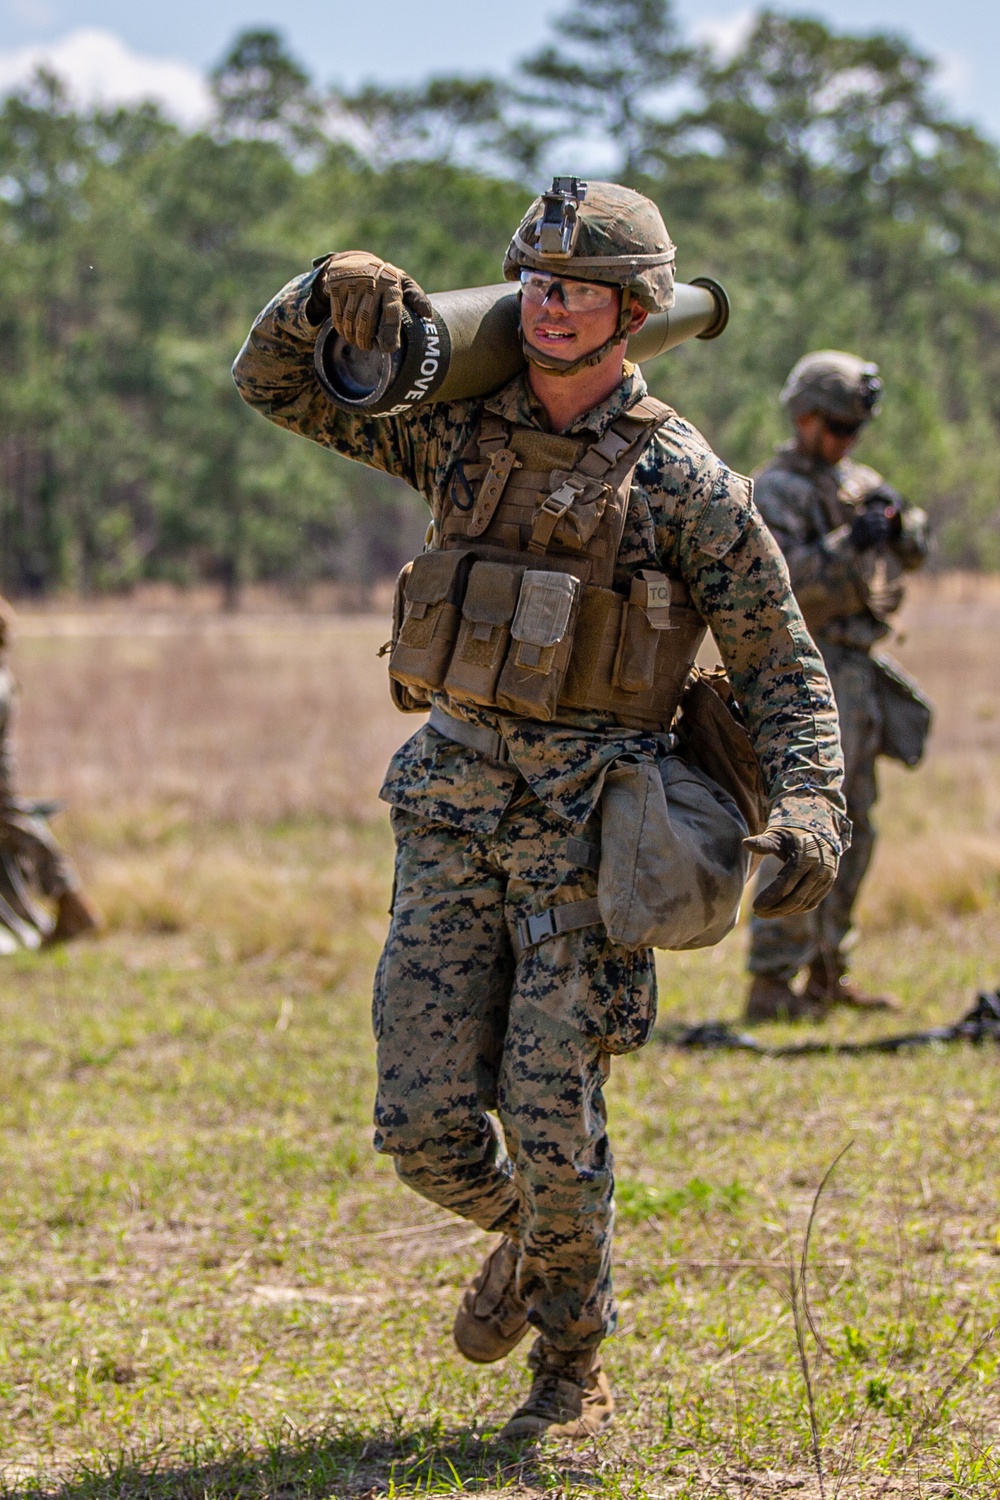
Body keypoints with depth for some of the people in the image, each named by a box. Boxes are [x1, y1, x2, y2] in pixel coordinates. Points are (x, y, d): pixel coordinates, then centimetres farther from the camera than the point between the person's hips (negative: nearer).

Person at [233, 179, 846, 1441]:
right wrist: (334, 290, -9)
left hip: (586, 820, -3)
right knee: (425, 1124, -3)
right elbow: (270, 381, 12)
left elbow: (782, 669, 1)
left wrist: (807, 807, -16)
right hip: (454, 809, 4)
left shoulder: (684, 481, -3)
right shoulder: (460, 430, 8)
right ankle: (527, 1238, 32)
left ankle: (572, 1374, 17)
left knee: (551, 1123, -6)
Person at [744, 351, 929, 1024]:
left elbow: (915, 552, 10)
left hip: (856, 673, 9)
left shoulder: (857, 482, 15)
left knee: (853, 830, 12)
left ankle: (827, 975, 20)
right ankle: (771, 986, -12)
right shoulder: (776, 492, -9)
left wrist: (897, 522, -10)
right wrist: (848, 546, -29)